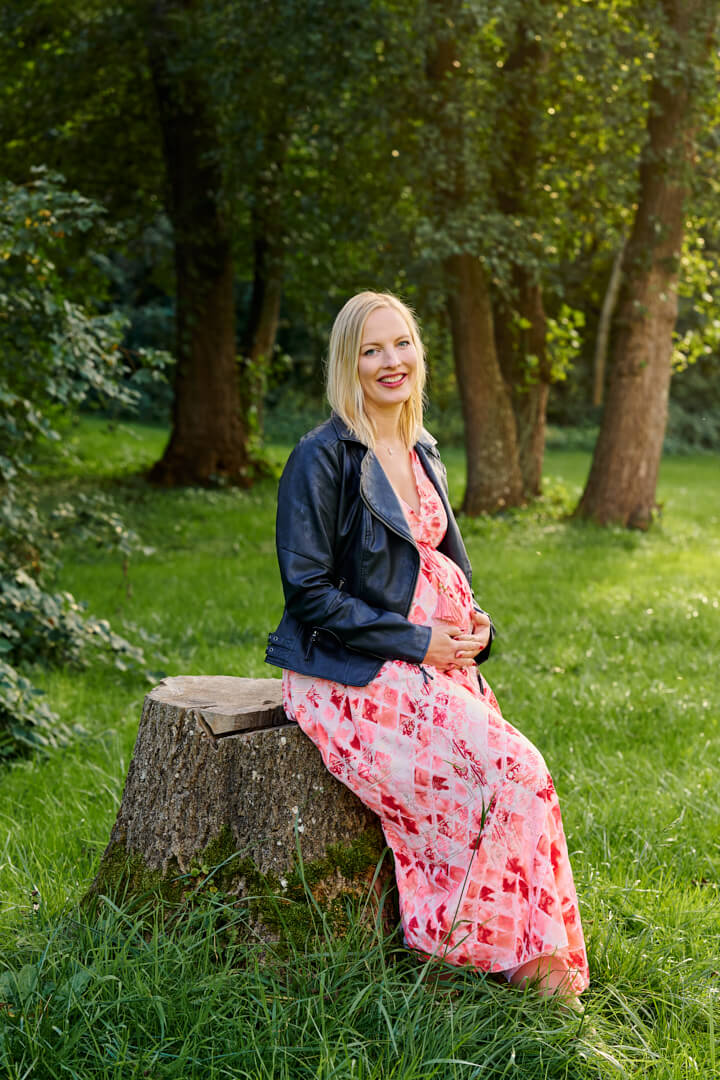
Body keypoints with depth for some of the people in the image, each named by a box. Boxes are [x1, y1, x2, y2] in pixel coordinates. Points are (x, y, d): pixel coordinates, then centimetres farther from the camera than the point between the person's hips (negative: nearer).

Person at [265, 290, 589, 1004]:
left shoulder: (423, 457, 15)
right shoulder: (323, 458, -9)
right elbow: (309, 591, -12)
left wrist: (472, 626, 2)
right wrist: (416, 643, -15)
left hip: (430, 666, 7)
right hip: (352, 677, -7)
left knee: (522, 775, -17)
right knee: (508, 772, -21)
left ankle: (540, 956, -8)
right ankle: (514, 957, -4)